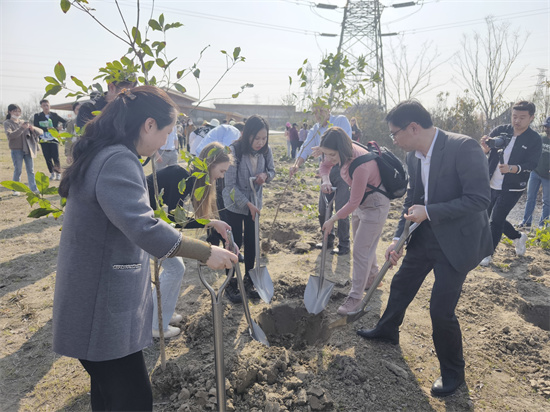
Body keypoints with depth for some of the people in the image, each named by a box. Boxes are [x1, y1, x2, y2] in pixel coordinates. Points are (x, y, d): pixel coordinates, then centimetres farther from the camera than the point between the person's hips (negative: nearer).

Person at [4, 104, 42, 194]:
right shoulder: (7, 123, 2)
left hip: (28, 149, 3)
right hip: (16, 150, -3)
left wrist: (33, 128, -15)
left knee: (31, 170, 4)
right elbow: (10, 135, -17)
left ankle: (34, 189, 7)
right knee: (17, 170, 1)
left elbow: (40, 132, 7)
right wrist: (22, 128, -27)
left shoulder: (23, 122, 13)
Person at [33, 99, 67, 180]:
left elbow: (65, 122, 8)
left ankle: (58, 173, 7)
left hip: (54, 139, -1)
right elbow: (36, 127, -4)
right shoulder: (37, 116, 5)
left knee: (55, 157, -8)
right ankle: (52, 173, 16)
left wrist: (60, 126, -12)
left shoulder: (54, 115, 6)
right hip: (44, 140, 1)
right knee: (47, 158, 3)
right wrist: (47, 128, -17)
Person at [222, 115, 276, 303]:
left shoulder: (266, 150, -10)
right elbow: (230, 185, -20)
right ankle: (230, 284, 20)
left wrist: (266, 175, -17)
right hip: (235, 203, -4)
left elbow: (272, 171, 6)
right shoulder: (234, 151, -23)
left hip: (255, 203, 4)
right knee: (235, 243, 3)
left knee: (251, 242, 11)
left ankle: (249, 281, 28)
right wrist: (247, 204, -22)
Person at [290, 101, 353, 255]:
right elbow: (306, 148, -2)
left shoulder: (341, 120, -5)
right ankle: (328, 241, 30)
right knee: (323, 209, 10)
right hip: (326, 171, 6)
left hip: (342, 169, -6)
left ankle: (344, 246, 8)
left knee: (341, 209, -6)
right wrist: (297, 164, -22)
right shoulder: (315, 129, 10)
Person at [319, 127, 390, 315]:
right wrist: (325, 180, -16)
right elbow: (325, 165, 7)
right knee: (364, 244, 22)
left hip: (375, 205, -9)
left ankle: (355, 297, 9)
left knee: (361, 250, -4)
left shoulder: (361, 165, -37)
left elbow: (353, 203, -29)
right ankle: (372, 277, 46)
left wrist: (332, 220, -18)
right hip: (361, 201, 9)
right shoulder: (344, 152, -13)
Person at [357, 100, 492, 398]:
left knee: (441, 309, -2)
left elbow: (480, 199, -26)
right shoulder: (414, 156, -1)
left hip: (457, 240, -7)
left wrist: (429, 212, -24)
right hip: (425, 236, 7)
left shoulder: (464, 147, -24)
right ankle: (387, 330, 48)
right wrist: (398, 238, 6)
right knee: (401, 285, 20)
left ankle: (452, 371, 25)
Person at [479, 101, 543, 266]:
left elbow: (532, 164, -17)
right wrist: (485, 147, -36)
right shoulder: (500, 130, -2)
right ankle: (518, 237, 38)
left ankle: (487, 254, 9)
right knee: (487, 217, 15)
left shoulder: (534, 140, -8)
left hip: (512, 188, -4)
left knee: (496, 220, -7)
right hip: (491, 185, 5)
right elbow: (484, 150, -11)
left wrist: (511, 168, -37)